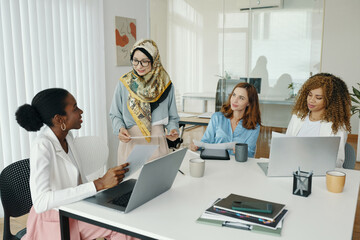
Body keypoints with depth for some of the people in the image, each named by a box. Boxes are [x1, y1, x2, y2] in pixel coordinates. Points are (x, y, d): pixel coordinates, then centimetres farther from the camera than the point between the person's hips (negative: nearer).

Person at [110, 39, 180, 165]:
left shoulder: (165, 84, 2)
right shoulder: (124, 83, 0)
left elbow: (172, 116, 8)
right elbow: (115, 114, 6)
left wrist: (173, 129, -10)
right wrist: (120, 129, -12)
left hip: (156, 142, 1)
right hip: (130, 141, 0)